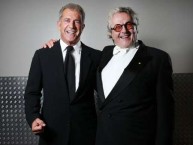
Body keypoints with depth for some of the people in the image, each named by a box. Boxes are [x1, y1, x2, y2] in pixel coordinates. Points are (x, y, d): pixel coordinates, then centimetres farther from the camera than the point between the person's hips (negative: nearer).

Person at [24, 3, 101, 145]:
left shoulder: (96, 56, 0)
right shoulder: (42, 55, 0)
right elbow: (32, 92, 2)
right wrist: (33, 117, -13)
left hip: (86, 133, 0)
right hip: (52, 132, 0)